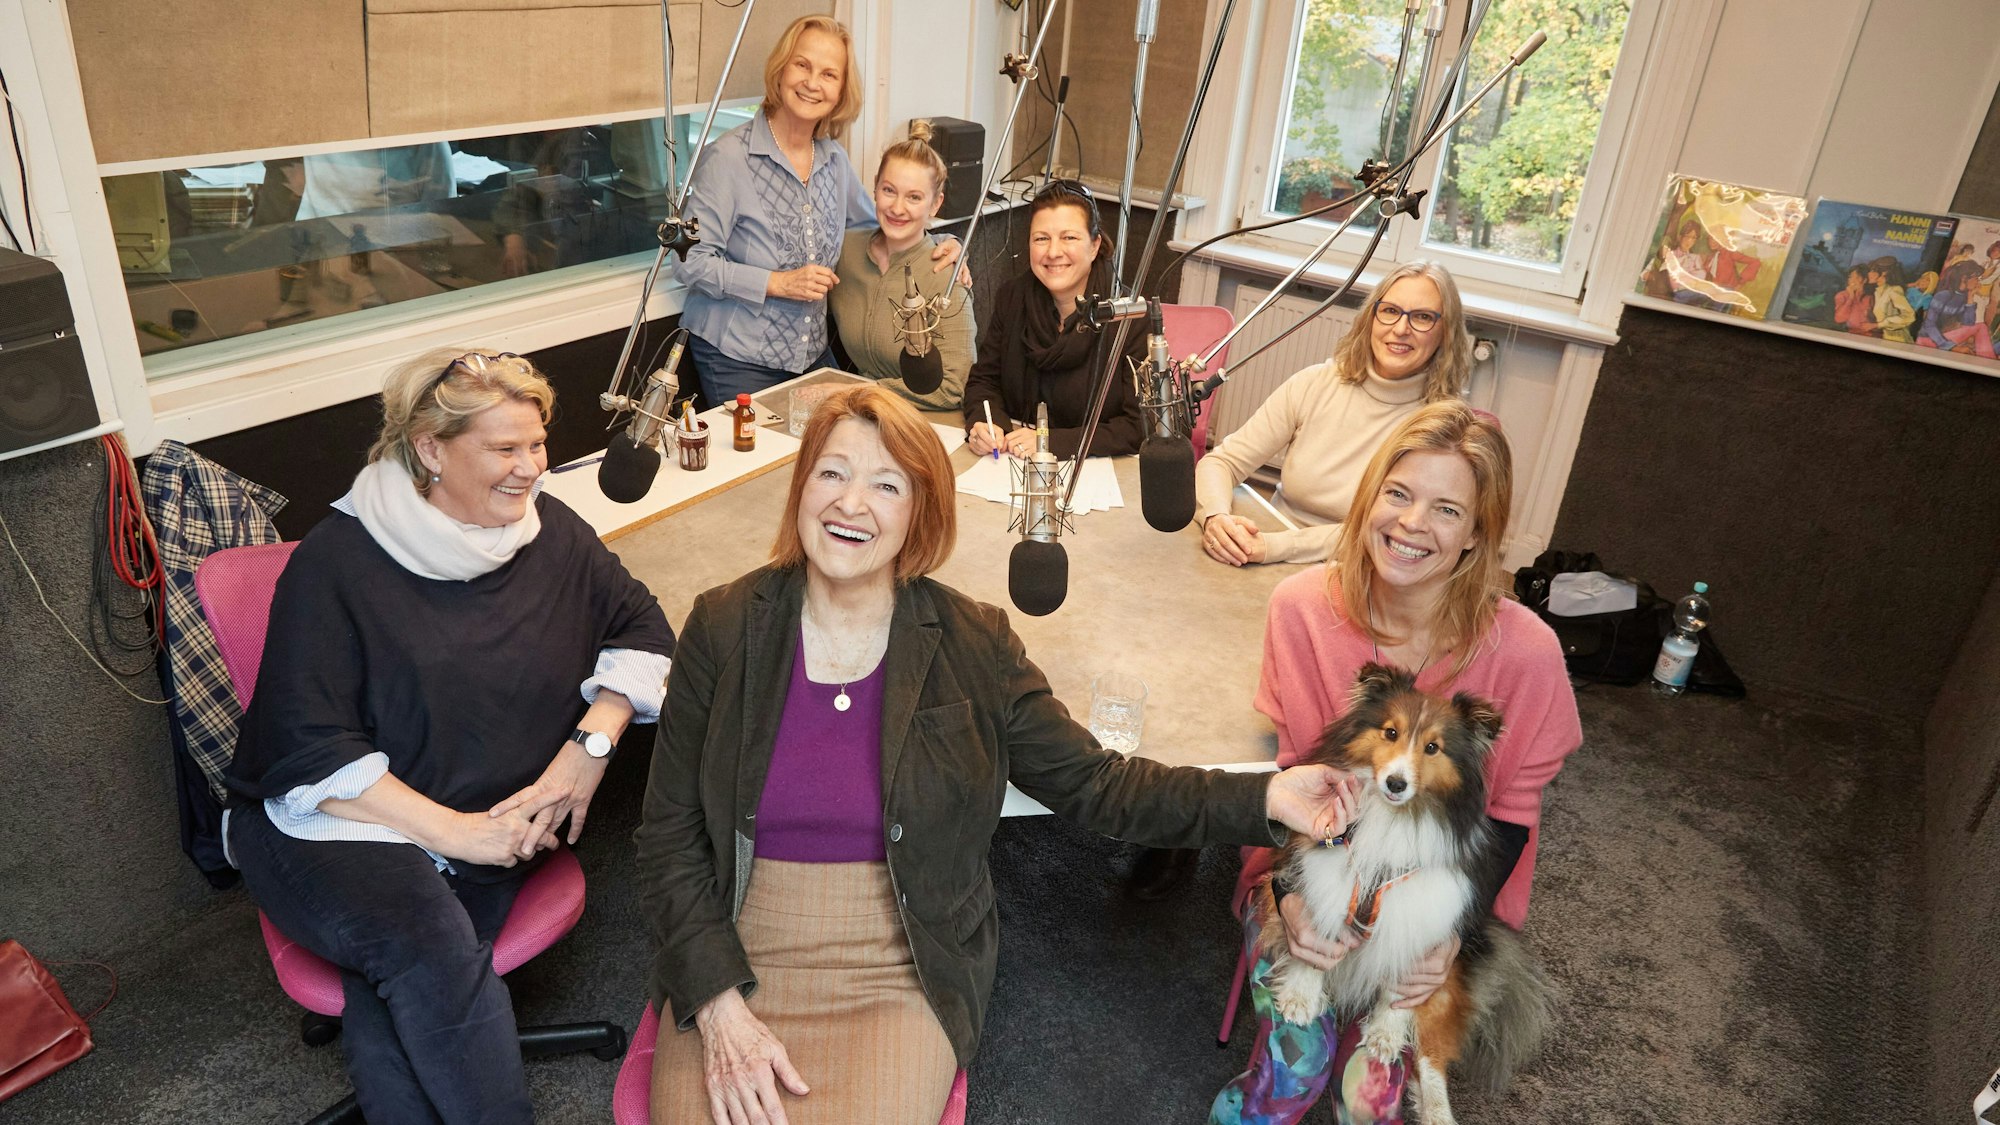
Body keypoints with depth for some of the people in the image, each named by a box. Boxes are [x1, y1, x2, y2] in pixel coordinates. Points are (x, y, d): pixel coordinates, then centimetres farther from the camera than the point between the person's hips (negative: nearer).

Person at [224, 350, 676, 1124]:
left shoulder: (552, 534, 3)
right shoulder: (337, 561, -9)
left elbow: (641, 629, 7)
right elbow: (311, 750, -13)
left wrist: (592, 742, -9)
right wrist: (449, 829, -21)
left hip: (496, 823, 3)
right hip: (333, 825, -3)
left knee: (399, 989, -26)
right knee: (427, 942, -32)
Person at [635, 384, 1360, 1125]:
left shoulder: (972, 646, -3)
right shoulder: (724, 627, -3)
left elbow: (1092, 784, -1)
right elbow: (669, 836, -1)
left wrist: (1264, 799, -13)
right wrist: (719, 1008, -12)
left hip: (900, 980, 0)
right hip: (736, 967, 1)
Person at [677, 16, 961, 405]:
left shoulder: (834, 158, 4)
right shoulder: (729, 157, -15)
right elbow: (691, 262, -17)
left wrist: (929, 251, 1)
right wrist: (778, 283, -22)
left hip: (813, 353, 6)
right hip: (737, 359, -6)